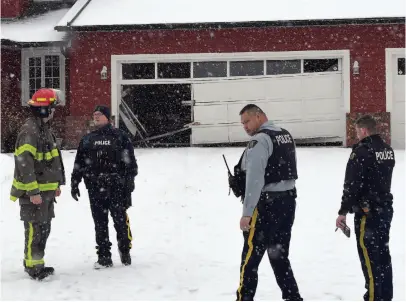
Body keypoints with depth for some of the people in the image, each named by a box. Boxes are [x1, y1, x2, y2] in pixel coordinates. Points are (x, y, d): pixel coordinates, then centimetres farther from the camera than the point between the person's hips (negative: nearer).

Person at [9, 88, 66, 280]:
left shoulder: (44, 128, 13)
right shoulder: (29, 131, -19)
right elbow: (24, 163, -24)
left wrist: (56, 185, 23)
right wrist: (33, 191, -25)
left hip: (45, 190, 10)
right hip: (33, 192, -10)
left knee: (44, 228, 16)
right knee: (35, 230, -4)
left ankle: (36, 264, 26)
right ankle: (33, 268, 3)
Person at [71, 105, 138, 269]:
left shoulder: (119, 137, 2)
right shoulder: (87, 139, 14)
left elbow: (130, 162, 0)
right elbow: (79, 163, 16)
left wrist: (129, 182, -6)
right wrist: (74, 183, 8)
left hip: (116, 188, -3)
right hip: (95, 189, 4)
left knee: (121, 221, -1)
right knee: (100, 223, 6)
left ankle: (125, 252, 17)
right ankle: (104, 256, 13)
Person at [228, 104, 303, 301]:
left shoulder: (260, 140, -14)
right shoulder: (286, 136, 13)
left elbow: (255, 179, -22)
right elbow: (286, 171, 13)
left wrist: (247, 212, -23)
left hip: (266, 204, -9)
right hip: (288, 200, 9)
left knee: (250, 257, -1)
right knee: (279, 256, 16)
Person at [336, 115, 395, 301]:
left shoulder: (362, 151, -17)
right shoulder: (388, 150, 9)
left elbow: (351, 185, -18)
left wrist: (343, 212, -13)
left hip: (367, 212, -8)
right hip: (386, 208, 8)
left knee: (369, 257, -3)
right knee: (383, 253, 14)